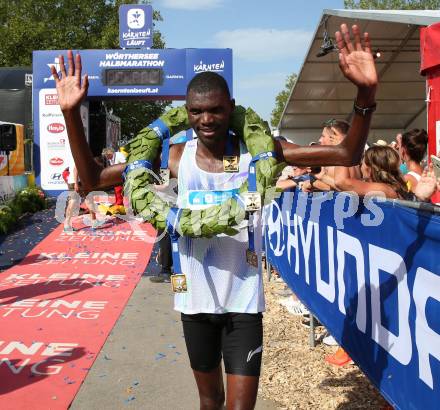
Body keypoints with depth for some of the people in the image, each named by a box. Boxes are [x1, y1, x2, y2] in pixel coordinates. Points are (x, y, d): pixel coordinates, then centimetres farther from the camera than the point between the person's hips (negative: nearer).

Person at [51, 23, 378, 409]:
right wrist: (71, 114, -19)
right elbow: (93, 178, -6)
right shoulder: (176, 157, -7)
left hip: (243, 301, -2)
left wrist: (365, 93, -29)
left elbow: (346, 155, -13)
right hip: (195, 301, 2)